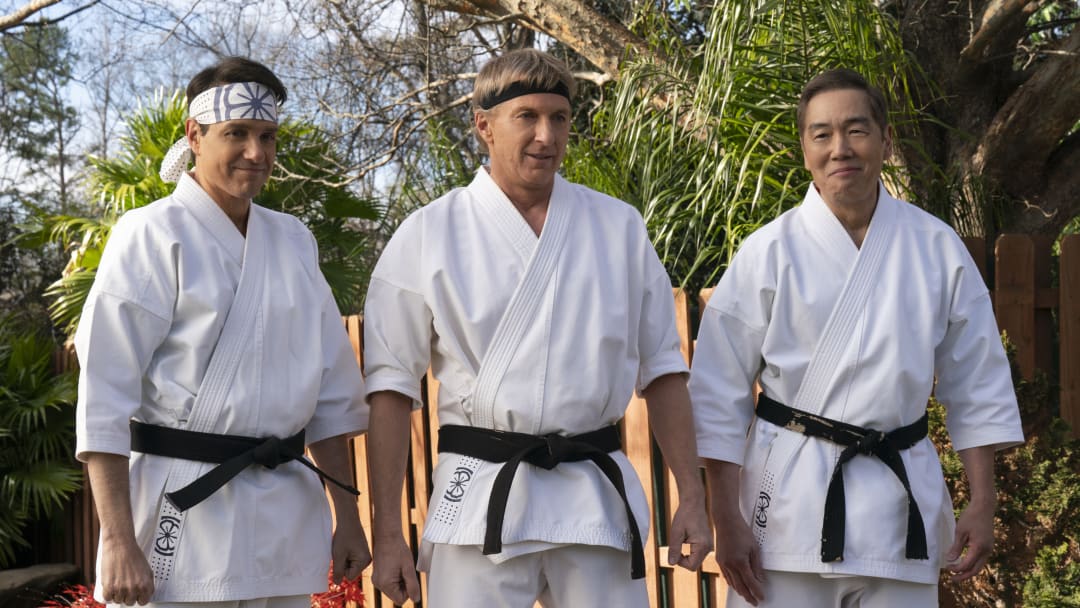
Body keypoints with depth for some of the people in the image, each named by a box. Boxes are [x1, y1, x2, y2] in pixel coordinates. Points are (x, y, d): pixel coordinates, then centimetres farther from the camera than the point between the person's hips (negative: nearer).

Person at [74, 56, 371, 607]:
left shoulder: (293, 241, 11)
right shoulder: (152, 235, -6)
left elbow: (331, 393, 15)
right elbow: (105, 397, -10)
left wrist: (347, 516, 12)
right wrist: (118, 542, -16)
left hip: (287, 516, 5)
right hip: (183, 512, -5)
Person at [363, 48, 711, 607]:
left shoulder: (619, 228, 7)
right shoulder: (429, 236, 0)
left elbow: (661, 371, 11)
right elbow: (393, 386, 0)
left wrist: (691, 498, 6)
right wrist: (386, 535, -3)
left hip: (598, 504, 2)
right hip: (479, 499, -2)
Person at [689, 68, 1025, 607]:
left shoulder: (937, 249, 2)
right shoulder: (769, 252, -5)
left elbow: (976, 386, 9)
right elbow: (718, 393, -4)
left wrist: (983, 503, 6)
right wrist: (726, 521, -6)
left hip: (901, 496, 2)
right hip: (789, 497, -2)